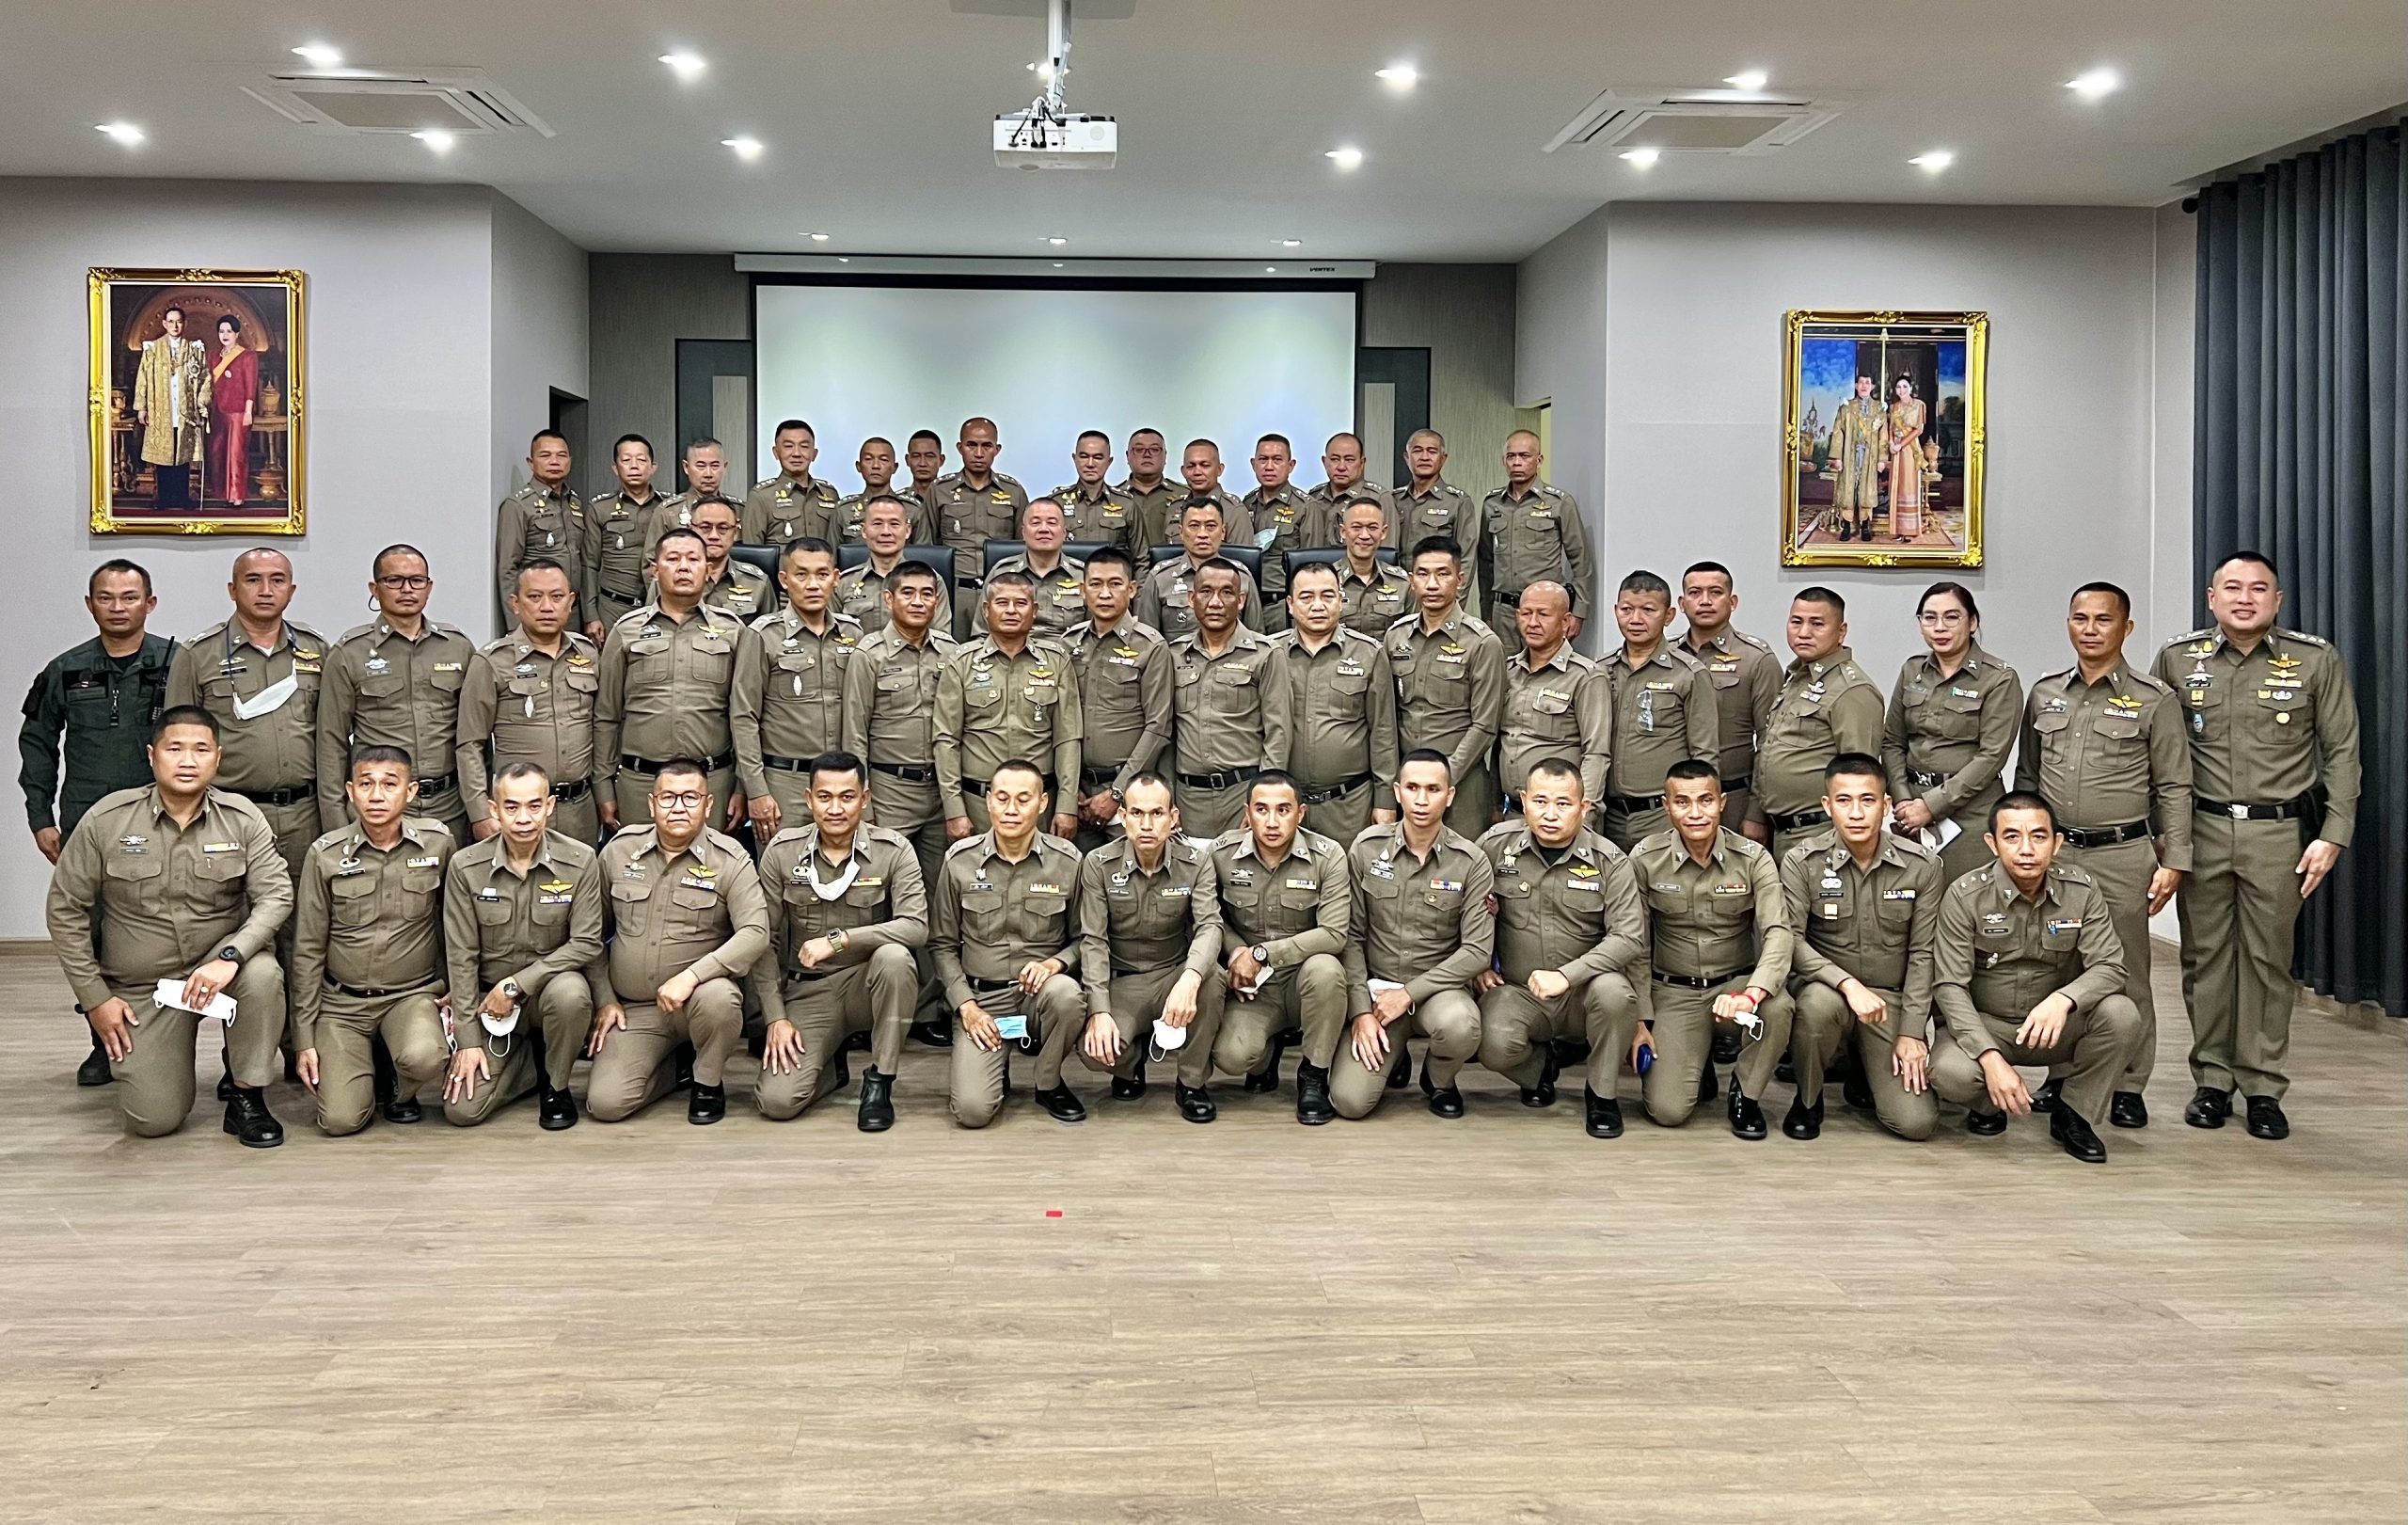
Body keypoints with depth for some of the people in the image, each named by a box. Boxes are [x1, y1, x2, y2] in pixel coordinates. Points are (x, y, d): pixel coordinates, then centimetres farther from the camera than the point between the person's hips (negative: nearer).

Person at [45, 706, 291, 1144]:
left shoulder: (242, 818, -9)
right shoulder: (106, 819, -10)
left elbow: (276, 895, -14)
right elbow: (65, 909, -3)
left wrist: (231, 956, -31)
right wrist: (95, 997, -4)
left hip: (216, 961, 0)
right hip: (141, 988, 0)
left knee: (262, 972, -36)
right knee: (153, 1120, -7)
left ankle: (246, 1097, -14)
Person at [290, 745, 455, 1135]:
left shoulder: (437, 843, -6)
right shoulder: (325, 854, -6)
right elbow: (308, 950, 0)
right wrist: (304, 1038, 0)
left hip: (414, 993, 0)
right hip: (342, 1000, 0)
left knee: (423, 1059, -33)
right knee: (340, 1120, -13)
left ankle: (400, 1090, 5)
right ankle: (369, 1068, 22)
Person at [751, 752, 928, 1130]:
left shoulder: (894, 850, -9)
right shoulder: (781, 852, -4)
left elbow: (916, 928, -21)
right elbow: (765, 941, 0)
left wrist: (839, 939, -29)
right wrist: (776, 1018, -7)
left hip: (867, 983, -1)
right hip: (807, 991, 1)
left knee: (893, 956, -37)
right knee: (777, 1102, -19)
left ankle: (879, 1081, -17)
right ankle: (831, 1063, 17)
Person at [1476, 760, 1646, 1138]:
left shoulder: (1609, 861, -8)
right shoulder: (1496, 845, -4)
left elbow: (1629, 937, -15)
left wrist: (1566, 975, -26)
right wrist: (1478, 963, 1)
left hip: (1582, 993, 0)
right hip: (1516, 992, 0)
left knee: (1614, 991, -34)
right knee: (1494, 1048, -30)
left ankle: (1602, 1093, -5)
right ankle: (1540, 1065, 12)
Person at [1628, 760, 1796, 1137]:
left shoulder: (1753, 859, -9)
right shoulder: (1644, 860, -8)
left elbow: (1779, 932, -19)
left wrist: (1751, 995, -38)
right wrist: (1639, 1021, -6)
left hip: (1738, 979, 1)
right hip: (1674, 990, -1)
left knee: (1778, 1008, -35)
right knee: (1668, 1110, -17)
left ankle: (1746, 1092, -4)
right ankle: (1698, 1070, 22)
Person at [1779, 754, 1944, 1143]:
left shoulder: (1924, 866, -7)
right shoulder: (1802, 862, -11)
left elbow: (1922, 954, -3)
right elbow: (1791, 940, -14)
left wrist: (1911, 1031, -7)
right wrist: (1847, 983, -28)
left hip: (1892, 997, 1)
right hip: (1825, 984, -1)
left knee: (1917, 1122, -12)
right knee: (1819, 1003, -39)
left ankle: (1863, 1066, 23)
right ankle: (1808, 1097, -8)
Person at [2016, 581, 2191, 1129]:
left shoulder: (2154, 700, 0)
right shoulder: (2044, 694, 11)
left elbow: (2173, 789, -1)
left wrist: (2173, 861, -7)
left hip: (2122, 857, -3)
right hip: (2054, 852, 3)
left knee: (2125, 975, 2)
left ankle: (2128, 1087, 12)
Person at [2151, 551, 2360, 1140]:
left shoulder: (2317, 661, -1)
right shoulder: (2177, 660, 3)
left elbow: (2341, 753, 2)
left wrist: (2333, 835, -4)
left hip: (2279, 832, -1)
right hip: (2202, 829, 1)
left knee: (2268, 959, 4)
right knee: (2204, 957, 6)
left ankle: (2263, 1087, 13)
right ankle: (2212, 1080, 17)